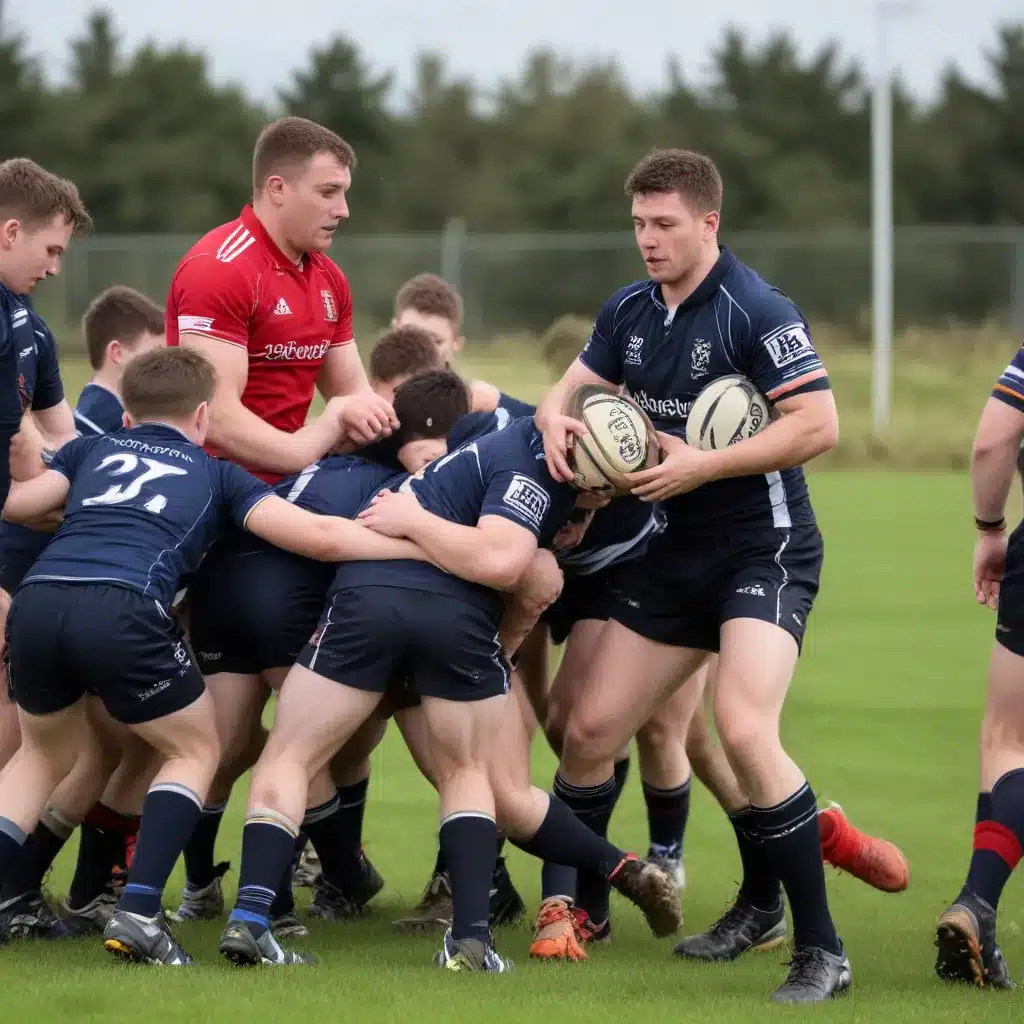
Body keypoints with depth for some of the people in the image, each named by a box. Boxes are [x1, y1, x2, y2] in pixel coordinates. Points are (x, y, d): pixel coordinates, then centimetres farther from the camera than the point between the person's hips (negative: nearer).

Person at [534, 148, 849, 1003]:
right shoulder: (630, 312, 7)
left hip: (762, 548, -8)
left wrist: (702, 466, -24)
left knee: (745, 732, -26)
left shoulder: (757, 312, -16)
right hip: (673, 553, 8)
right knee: (591, 732, 6)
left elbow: (817, 424, -21)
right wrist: (558, 419, -7)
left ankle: (821, 951, -18)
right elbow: (573, 386, 17)